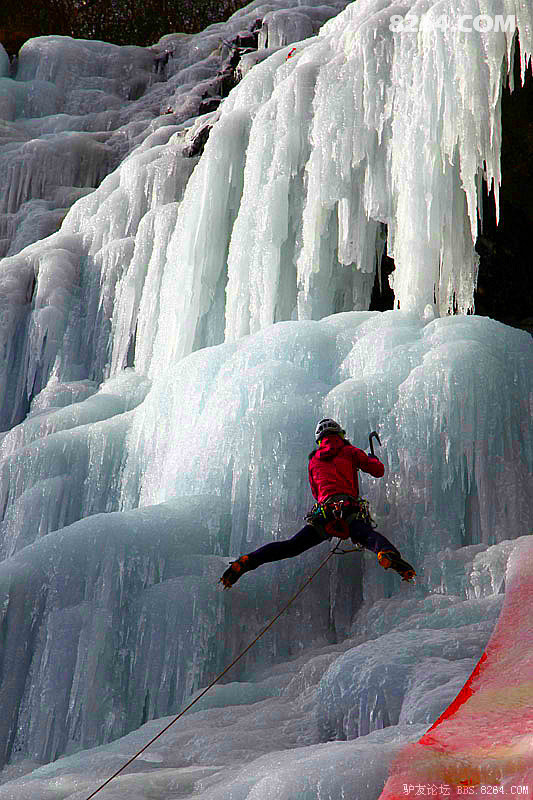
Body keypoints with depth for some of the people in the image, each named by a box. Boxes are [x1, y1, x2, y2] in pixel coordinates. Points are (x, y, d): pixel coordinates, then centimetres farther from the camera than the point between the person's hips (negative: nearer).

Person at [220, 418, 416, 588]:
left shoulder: (313, 460, 27)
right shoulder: (349, 451, 17)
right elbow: (378, 471, 19)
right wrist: (373, 459, 42)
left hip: (322, 512, 3)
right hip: (349, 510, -3)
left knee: (290, 546, 3)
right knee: (369, 536, -26)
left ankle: (247, 561, -10)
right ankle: (387, 554, -60)